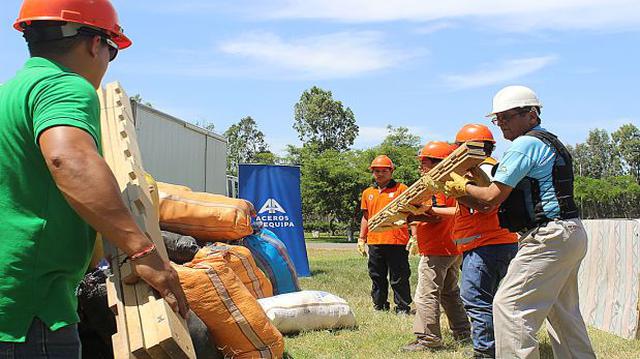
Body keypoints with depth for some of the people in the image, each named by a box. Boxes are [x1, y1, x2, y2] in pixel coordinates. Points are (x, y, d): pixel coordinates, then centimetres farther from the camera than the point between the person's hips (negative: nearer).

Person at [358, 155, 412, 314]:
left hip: (397, 242, -5)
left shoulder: (401, 189, 1)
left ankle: (402, 308, 9)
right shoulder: (367, 193, 15)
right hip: (374, 242, 5)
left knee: (399, 279, 0)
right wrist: (361, 239, 17)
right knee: (377, 277, 12)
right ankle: (379, 306, 23)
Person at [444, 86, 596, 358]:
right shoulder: (551, 143, 20)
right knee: (564, 312, 17)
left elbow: (492, 197, -13)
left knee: (509, 304, -10)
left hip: (548, 238, -11)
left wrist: (463, 187, 3)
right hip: (571, 234, 11)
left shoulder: (526, 144, -12)